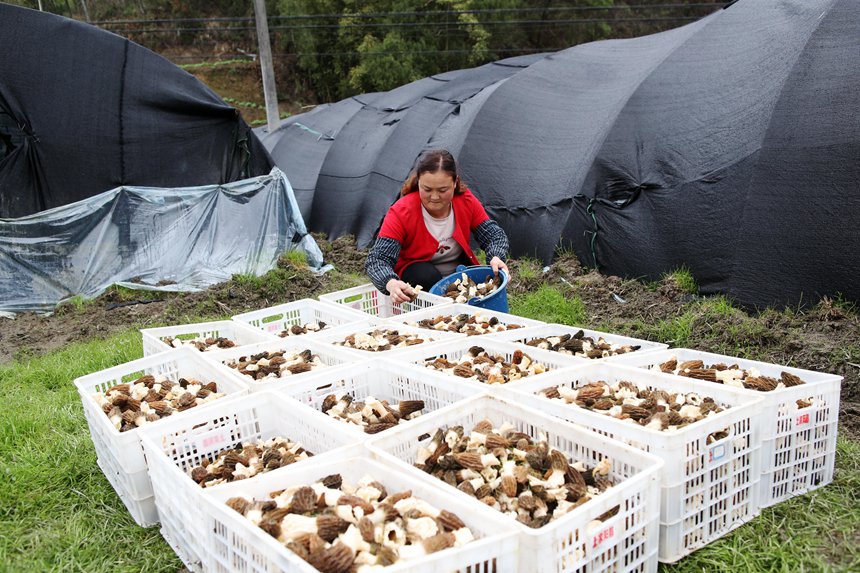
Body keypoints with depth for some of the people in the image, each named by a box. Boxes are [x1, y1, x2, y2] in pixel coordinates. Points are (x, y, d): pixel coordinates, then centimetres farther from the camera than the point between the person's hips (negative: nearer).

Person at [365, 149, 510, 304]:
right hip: (415, 272, -2)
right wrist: (391, 283, -54)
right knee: (427, 276, -36)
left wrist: (496, 258, -34)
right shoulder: (400, 213, -26)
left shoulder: (467, 201, -14)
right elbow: (376, 260, -31)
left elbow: (494, 235, -9)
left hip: (459, 269, 3)